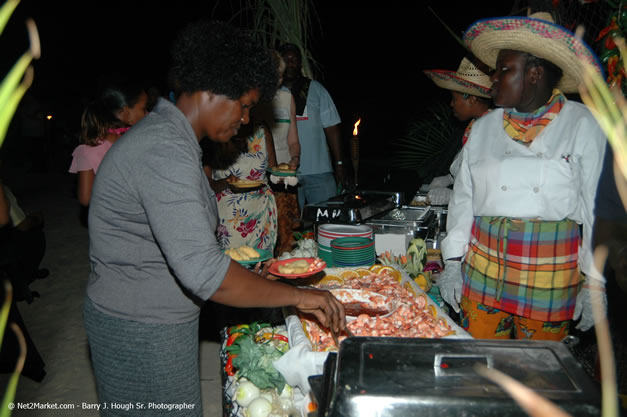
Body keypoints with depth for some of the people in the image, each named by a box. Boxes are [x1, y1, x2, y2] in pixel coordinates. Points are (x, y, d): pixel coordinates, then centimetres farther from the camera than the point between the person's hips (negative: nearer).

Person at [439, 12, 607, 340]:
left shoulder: (583, 126, -1)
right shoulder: (483, 128, 8)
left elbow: (598, 208, -2)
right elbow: (463, 199, 9)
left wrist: (594, 284, -3)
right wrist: (452, 262, 4)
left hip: (552, 274, -2)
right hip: (483, 270, 3)